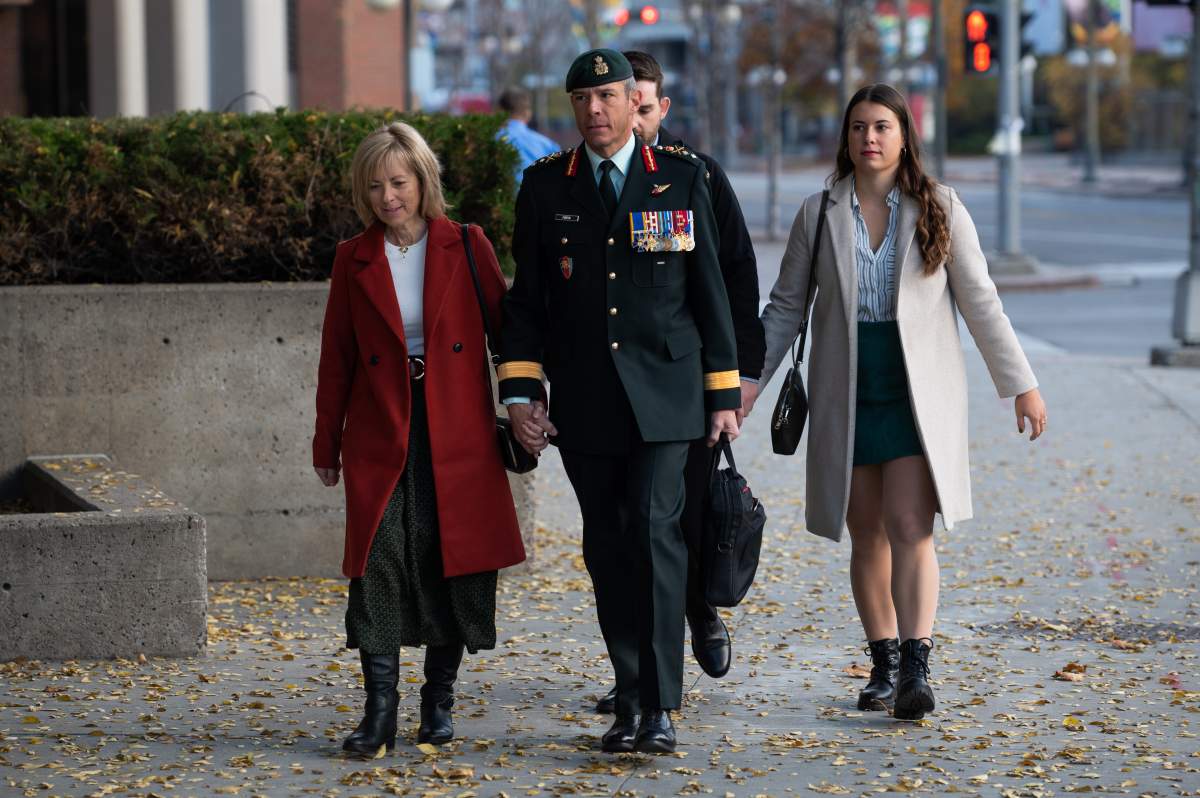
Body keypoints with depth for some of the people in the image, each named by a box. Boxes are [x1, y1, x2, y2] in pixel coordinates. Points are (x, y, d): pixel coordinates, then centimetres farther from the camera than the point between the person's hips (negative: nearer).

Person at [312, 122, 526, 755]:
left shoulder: (466, 247, 2)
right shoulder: (353, 259, 6)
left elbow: (506, 327, 7)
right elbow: (337, 358, 10)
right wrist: (326, 442, 11)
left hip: (457, 435, 0)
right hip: (381, 436, 0)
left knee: (452, 564, 3)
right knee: (378, 562, -9)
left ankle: (439, 701, 17)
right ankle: (380, 709, -6)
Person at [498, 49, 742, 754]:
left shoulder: (682, 177, 4)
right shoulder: (545, 187, 7)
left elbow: (709, 289, 6)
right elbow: (526, 299, 9)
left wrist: (724, 393, 4)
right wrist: (520, 392, -1)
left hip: (663, 391, -2)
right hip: (584, 400, 2)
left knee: (656, 532, -13)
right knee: (608, 549, 5)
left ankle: (661, 708, -12)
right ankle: (630, 701, 14)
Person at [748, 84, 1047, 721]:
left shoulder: (939, 210, 1)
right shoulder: (818, 214, 4)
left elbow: (980, 302, 3)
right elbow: (786, 306, 8)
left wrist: (1021, 385, 3)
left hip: (919, 390, -2)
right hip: (846, 393, 2)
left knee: (909, 527, -14)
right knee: (867, 535, 7)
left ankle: (915, 670, -19)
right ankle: (883, 663, 19)